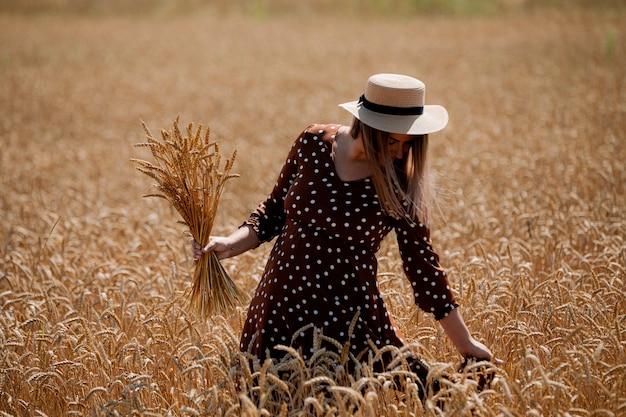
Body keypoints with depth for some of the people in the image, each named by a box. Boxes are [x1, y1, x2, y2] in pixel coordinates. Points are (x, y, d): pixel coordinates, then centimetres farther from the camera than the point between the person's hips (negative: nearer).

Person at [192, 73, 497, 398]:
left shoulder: (401, 184, -8)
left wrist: (464, 343, 0)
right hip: (282, 303, 2)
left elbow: (422, 262, -2)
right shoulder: (313, 144, -5)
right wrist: (231, 244, -10)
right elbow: (275, 212, 7)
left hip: (350, 316, -2)